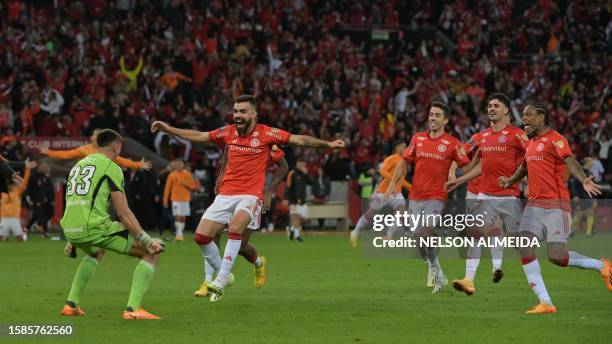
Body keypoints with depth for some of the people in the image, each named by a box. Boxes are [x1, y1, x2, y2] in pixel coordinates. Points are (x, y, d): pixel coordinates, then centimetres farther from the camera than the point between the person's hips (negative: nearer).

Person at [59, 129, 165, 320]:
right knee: (152, 252, 1)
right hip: (95, 228, -8)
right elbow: (123, 213, -7)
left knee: (97, 252, 42)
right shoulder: (110, 167, 0)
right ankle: (133, 308, -10)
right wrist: (147, 240, -5)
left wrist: (72, 241, 44)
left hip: (70, 230, 8)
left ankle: (71, 304, 32)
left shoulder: (78, 165, 24)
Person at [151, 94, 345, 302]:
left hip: (250, 195, -5)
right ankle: (224, 275, 15)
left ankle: (220, 281, -30)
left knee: (235, 226, -33)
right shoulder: (228, 132, 7)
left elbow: (299, 140, -2)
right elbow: (198, 136, 17)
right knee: (201, 236, -6)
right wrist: (168, 129, 15)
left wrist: (327, 144, -11)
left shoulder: (266, 134, -3)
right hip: (225, 194, 5)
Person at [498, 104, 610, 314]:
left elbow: (570, 161, -25)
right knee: (524, 248, -9)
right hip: (534, 204, 8)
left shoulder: (555, 140, -9)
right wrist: (510, 181, 16)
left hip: (555, 205, -8)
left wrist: (584, 181, -42)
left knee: (556, 256, -12)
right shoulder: (531, 143, 15)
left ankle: (601, 266, 14)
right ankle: (545, 303, -7)